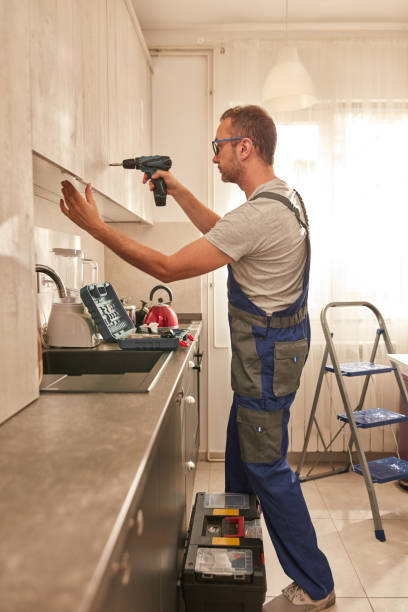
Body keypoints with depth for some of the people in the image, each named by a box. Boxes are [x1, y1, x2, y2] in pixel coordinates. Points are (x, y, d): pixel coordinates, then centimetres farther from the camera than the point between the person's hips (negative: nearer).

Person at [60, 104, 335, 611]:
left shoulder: (258, 214, -25)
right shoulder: (283, 196, 8)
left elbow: (168, 268, -23)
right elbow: (218, 230, 22)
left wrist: (95, 226, -18)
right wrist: (177, 190, 17)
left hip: (267, 355, -10)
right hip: (271, 346, 10)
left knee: (266, 466, 2)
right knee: (241, 449, 22)